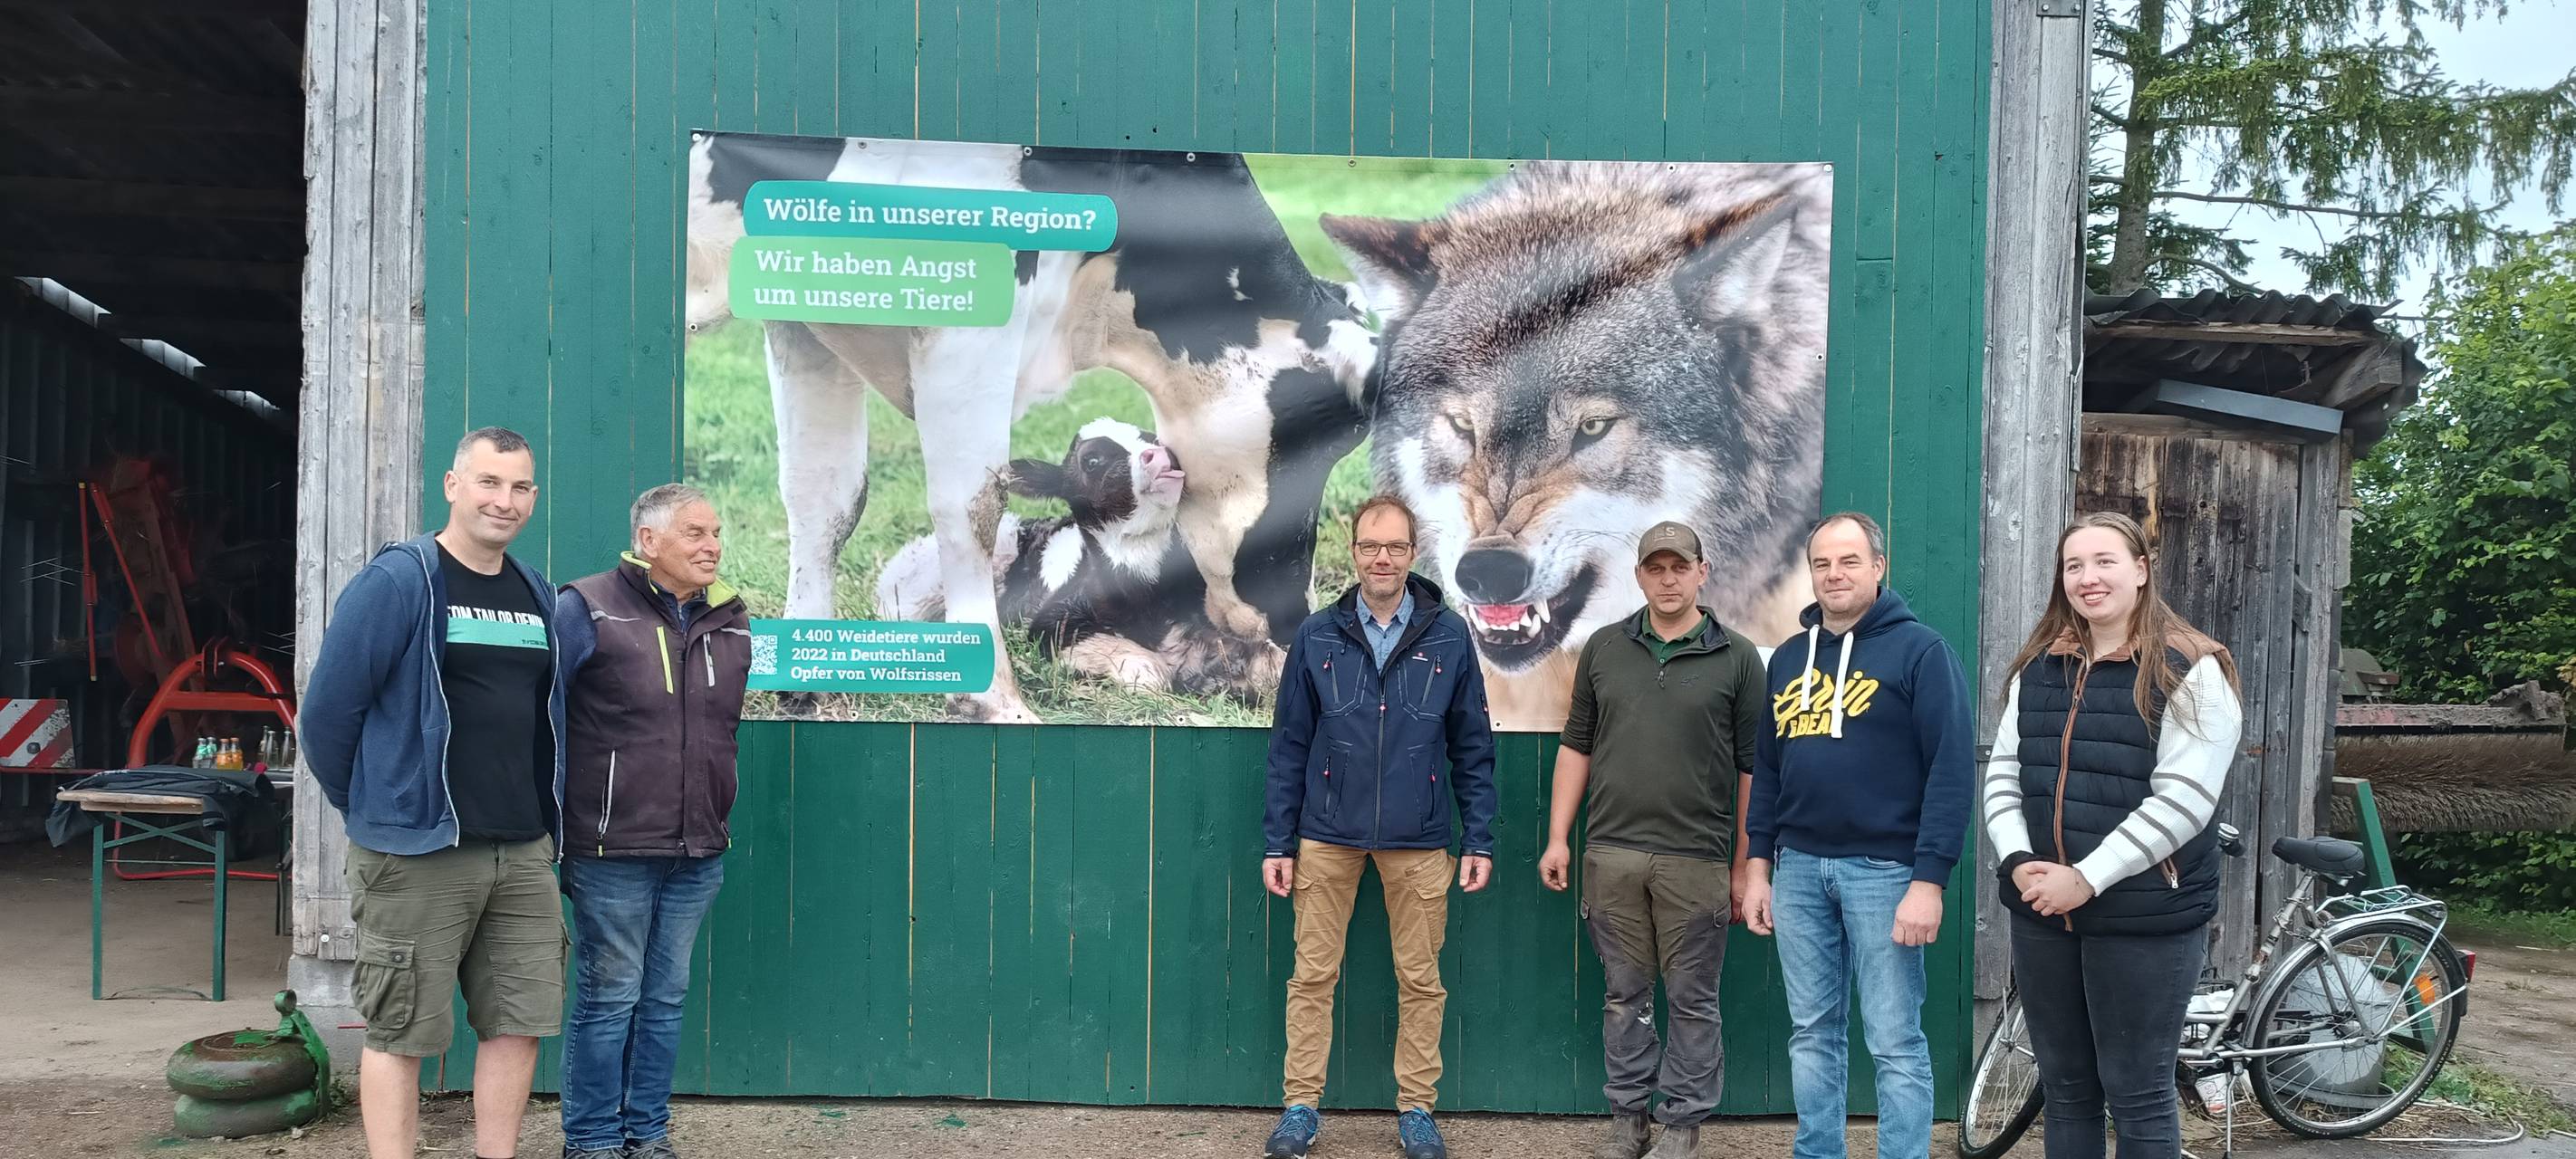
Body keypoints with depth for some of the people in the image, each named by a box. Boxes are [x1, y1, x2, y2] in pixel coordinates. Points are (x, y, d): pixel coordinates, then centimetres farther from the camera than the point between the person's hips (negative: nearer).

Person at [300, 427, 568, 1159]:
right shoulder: (397, 581, -8)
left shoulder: (537, 596, 12)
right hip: (418, 851, -6)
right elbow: (326, 710, -8)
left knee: (519, 1022, 10)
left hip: (525, 852, 6)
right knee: (400, 1031, 2)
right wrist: (371, 808, 2)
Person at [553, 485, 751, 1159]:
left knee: (667, 997, 12)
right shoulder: (587, 609, -8)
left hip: (700, 852, 5)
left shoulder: (730, 622, 9)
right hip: (613, 851, -5)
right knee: (608, 999, 3)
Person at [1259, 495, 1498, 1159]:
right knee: (1313, 976, 7)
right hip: (1327, 836, 0)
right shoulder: (1316, 637, -1)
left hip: (1418, 842, 0)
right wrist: (1277, 843, -1)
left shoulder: (1448, 637, -2)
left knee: (1421, 981, 9)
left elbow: (1473, 747, 3)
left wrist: (1480, 841, -1)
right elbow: (1289, 747, 2)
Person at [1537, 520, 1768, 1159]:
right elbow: (1576, 746, 11)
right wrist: (1558, 838, 6)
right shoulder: (1604, 648, 8)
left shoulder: (1736, 658, 1)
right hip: (1611, 854, 2)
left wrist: (1746, 865, -1)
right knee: (1624, 993, 10)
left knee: (1691, 999, 6)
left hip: (1696, 861, -2)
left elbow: (1752, 768, 1)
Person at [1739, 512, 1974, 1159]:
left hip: (1884, 869, -5)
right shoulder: (1789, 658, 13)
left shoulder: (1920, 650, -4)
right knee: (1812, 1036, 12)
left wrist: (1930, 880, -15)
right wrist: (1759, 864, 10)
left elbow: (1952, 767, -10)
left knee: (1896, 1044, 1)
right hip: (1798, 868, 5)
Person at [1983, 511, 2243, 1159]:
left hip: (2143, 919, -5)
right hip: (2041, 915, 5)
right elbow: (2003, 774, 10)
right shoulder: (2037, 668, 10)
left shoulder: (2190, 671, -8)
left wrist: (2087, 879, -20)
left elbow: (2181, 798, -16)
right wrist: (2017, 859, -7)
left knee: (2136, 1097, 4)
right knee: (2064, 1088, 16)